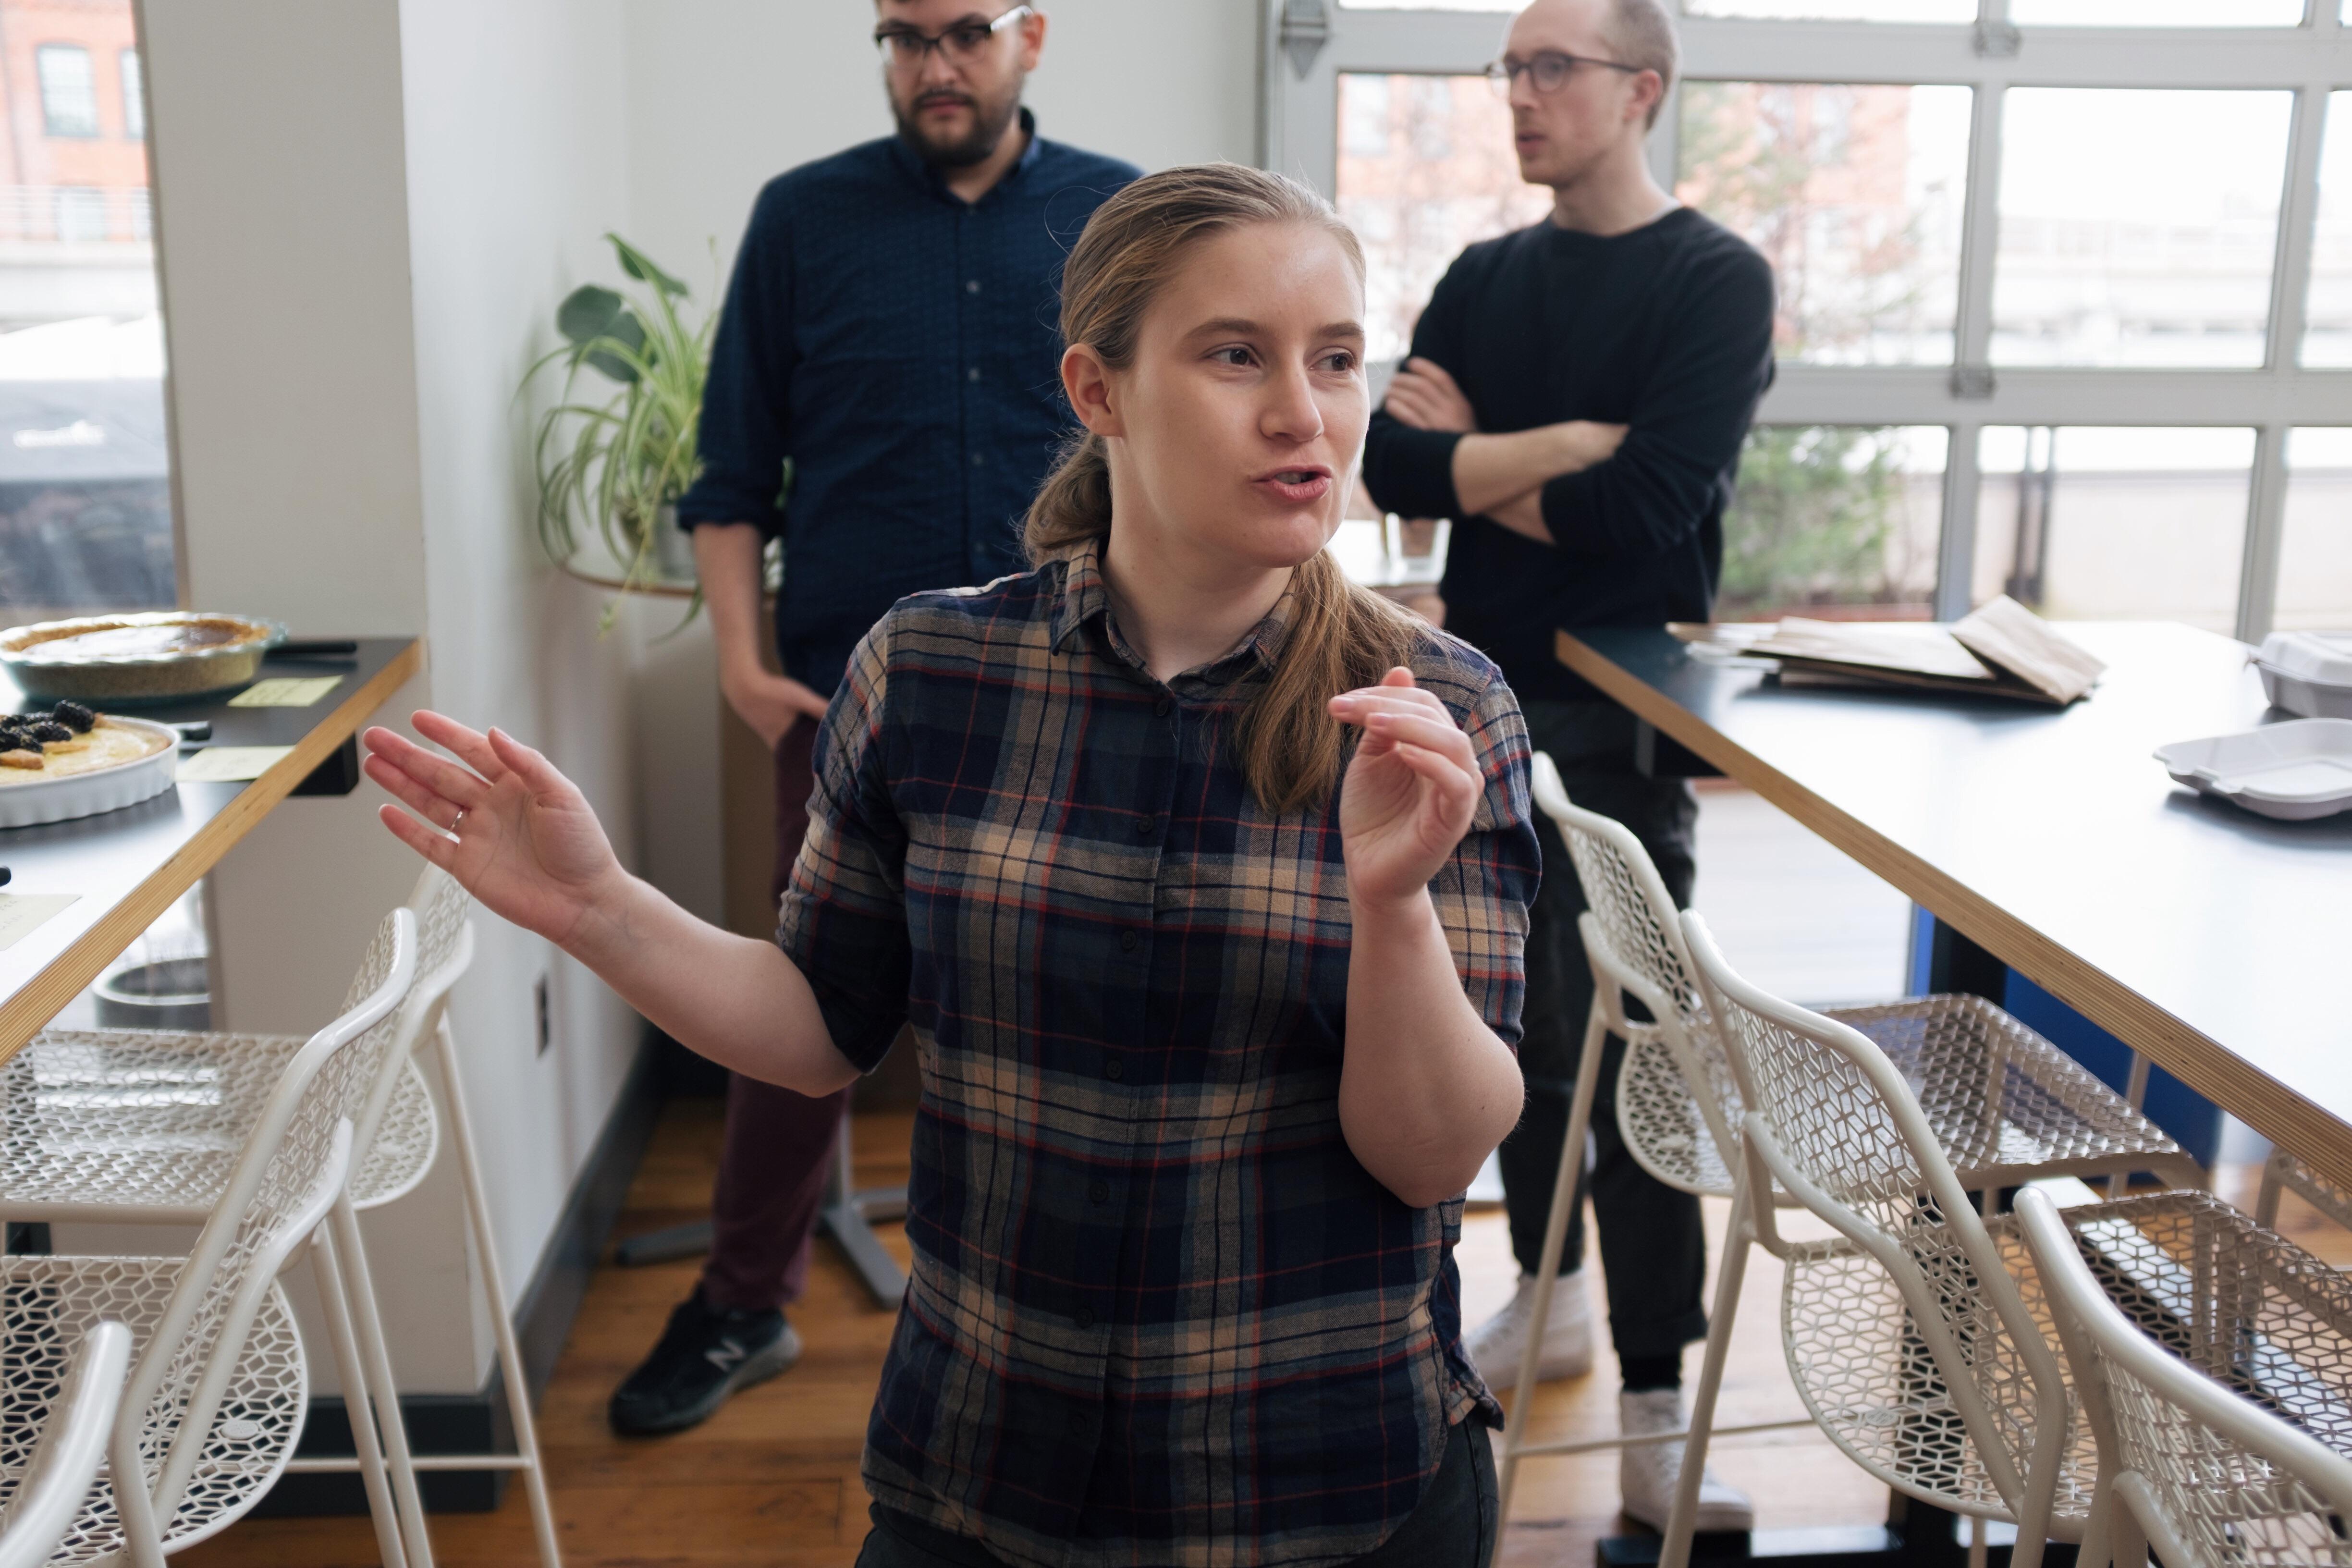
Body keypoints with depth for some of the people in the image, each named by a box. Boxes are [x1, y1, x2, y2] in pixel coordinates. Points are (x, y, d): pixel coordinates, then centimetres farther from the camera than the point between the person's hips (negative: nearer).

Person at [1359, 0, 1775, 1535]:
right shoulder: (1485, 278, 9)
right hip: (1483, 701, 5)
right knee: (1515, 1020, 14)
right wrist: (1566, 444, -16)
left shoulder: (1717, 281, -7)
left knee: (1626, 1048, -4)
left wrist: (1473, 458, -7)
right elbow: (1391, 467, -4)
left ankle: (1658, 1407, 6)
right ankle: (1549, 1293, 33)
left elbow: (1645, 506, -19)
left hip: (1618, 720, -5)